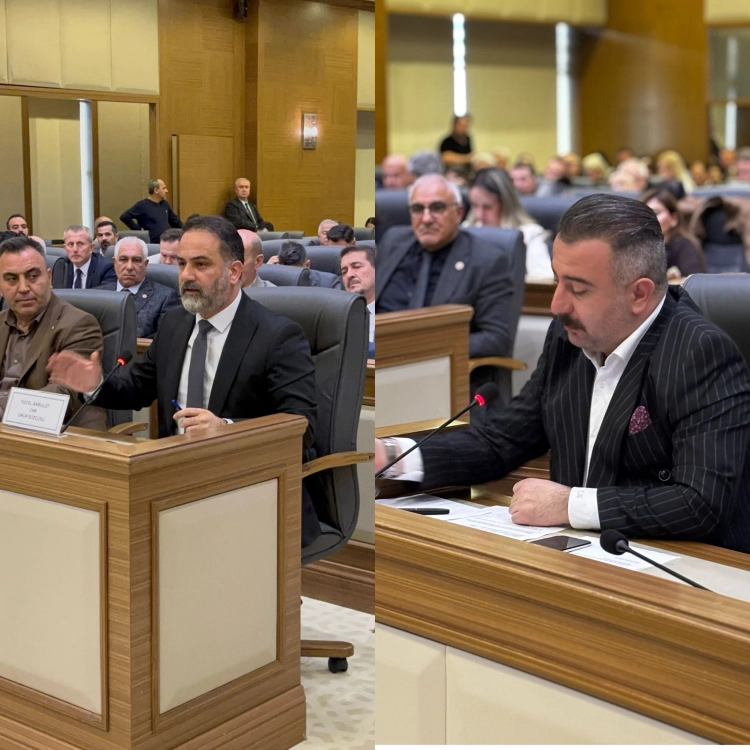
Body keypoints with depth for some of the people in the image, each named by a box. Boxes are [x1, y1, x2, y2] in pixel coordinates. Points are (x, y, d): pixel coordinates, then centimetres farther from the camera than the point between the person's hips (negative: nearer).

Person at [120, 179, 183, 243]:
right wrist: (139, 230, -12)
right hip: (152, 244, -6)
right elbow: (124, 217, -13)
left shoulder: (165, 204, 15)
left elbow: (175, 221, 27)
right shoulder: (142, 205, -6)